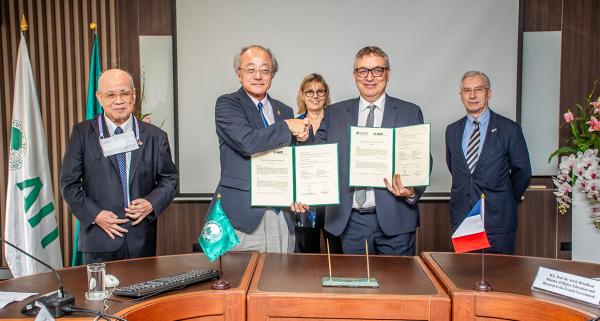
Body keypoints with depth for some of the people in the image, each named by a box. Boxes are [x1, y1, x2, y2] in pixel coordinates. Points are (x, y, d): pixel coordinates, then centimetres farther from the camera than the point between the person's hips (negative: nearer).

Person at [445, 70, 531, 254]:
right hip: (461, 220, 3)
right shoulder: (452, 130, 8)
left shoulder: (510, 129, -3)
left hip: (497, 220, -3)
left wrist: (505, 201, 9)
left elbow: (522, 172, 3)